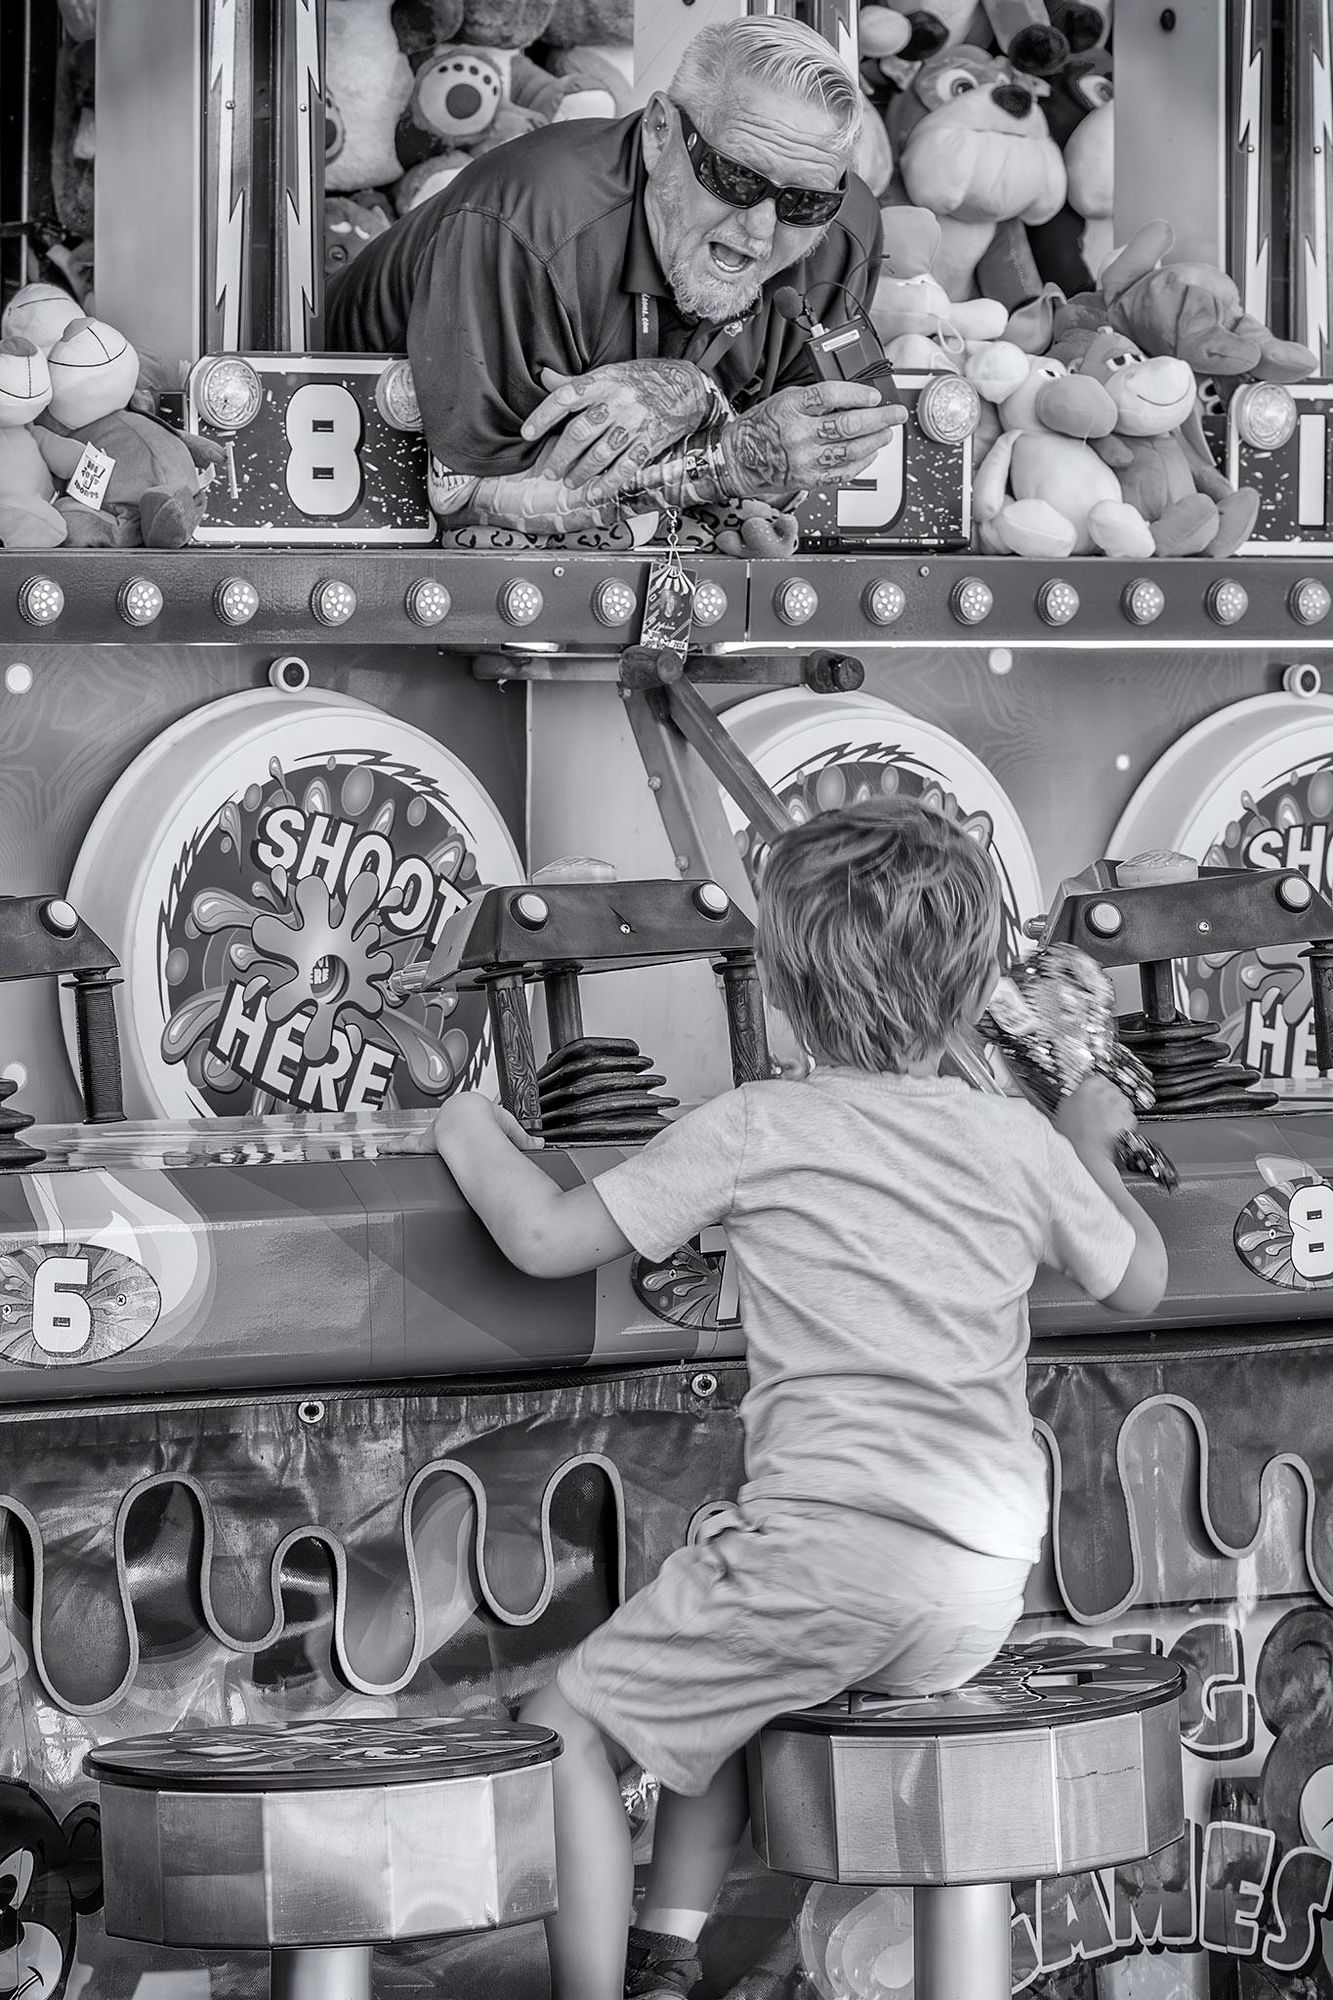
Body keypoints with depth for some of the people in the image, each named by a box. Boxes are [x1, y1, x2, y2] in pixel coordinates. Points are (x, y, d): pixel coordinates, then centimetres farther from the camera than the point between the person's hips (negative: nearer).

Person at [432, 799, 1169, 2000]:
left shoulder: (755, 1133, -3)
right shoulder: (1022, 1144, 10)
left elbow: (548, 1240, -2)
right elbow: (1141, 1283, 25)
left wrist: (478, 1145, 19)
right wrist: (1092, 1145, 43)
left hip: (828, 1542, -6)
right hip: (984, 1600, 6)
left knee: (565, 1729, 7)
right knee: (710, 1688, 32)